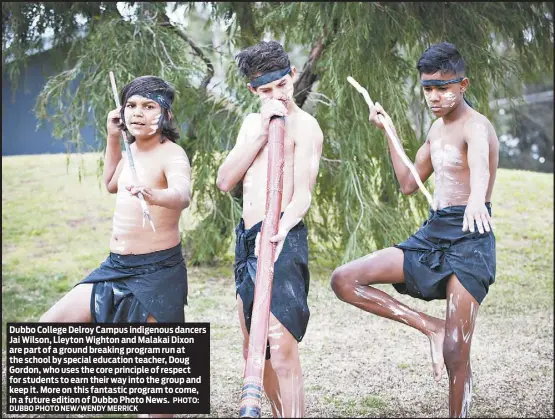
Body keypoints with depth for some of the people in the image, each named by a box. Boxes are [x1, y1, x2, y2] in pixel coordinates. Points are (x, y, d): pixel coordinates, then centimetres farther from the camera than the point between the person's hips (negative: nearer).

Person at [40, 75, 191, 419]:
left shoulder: (172, 154, -13)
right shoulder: (133, 150, 11)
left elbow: (183, 194, -35)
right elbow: (112, 184, 32)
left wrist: (155, 196, -56)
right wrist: (113, 137, 21)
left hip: (157, 271, -8)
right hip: (116, 267, 8)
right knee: (51, 326, 3)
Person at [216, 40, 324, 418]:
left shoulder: (304, 125, -6)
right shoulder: (253, 122, 17)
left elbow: (303, 194, -16)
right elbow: (225, 181, 6)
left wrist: (279, 229, -36)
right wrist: (261, 133, -3)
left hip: (281, 239, -8)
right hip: (247, 238, 8)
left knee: (281, 348, -16)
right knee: (254, 349, 14)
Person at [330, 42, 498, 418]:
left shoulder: (475, 126, -12)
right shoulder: (437, 128, 16)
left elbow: (480, 161, -37)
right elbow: (409, 183, 25)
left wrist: (476, 198, -60)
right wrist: (389, 131, 21)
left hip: (469, 239, -8)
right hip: (431, 235, 8)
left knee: (455, 352, -9)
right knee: (344, 280, -5)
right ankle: (430, 327, -2)